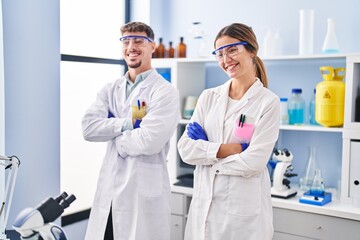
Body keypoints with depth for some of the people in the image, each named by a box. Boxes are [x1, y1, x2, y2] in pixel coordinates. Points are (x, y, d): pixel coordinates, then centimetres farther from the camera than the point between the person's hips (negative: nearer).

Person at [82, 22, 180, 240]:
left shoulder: (166, 92, -8)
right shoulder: (110, 89, 10)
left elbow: (150, 141, -20)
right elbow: (89, 127, -4)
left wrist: (113, 135, -5)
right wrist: (129, 123, -14)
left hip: (144, 191, -5)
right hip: (109, 189, 5)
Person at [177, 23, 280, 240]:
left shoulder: (268, 102, -7)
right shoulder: (209, 97, 6)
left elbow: (253, 162, -16)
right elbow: (185, 148, -2)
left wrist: (206, 151, -7)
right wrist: (226, 149, -14)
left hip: (245, 208, -4)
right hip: (203, 203, 4)